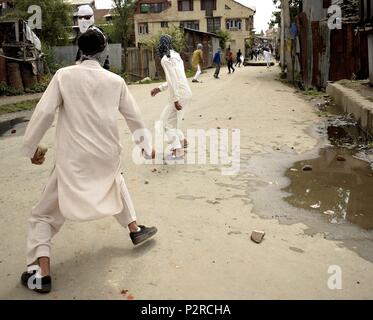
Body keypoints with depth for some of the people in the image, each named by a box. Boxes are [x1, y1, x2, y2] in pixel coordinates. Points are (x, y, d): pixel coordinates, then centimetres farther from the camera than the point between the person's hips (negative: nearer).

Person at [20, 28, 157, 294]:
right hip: (108, 155, 3)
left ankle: (41, 272, 2)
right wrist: (147, 145, 24)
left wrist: (31, 147, 4)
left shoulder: (64, 75, -6)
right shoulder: (115, 81, 2)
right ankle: (135, 229, 43)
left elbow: (44, 113, -9)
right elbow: (134, 117, 10)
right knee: (114, 180, 37)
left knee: (45, 215, 11)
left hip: (73, 160, -3)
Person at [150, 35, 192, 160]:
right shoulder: (176, 56, 16)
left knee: (166, 121, 1)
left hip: (180, 95, -9)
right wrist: (159, 88, 19)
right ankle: (182, 141, 33)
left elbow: (173, 80, -19)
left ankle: (178, 151, 0)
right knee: (172, 119, 23)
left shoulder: (165, 59, -13)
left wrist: (175, 100, -19)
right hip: (186, 92, 9)